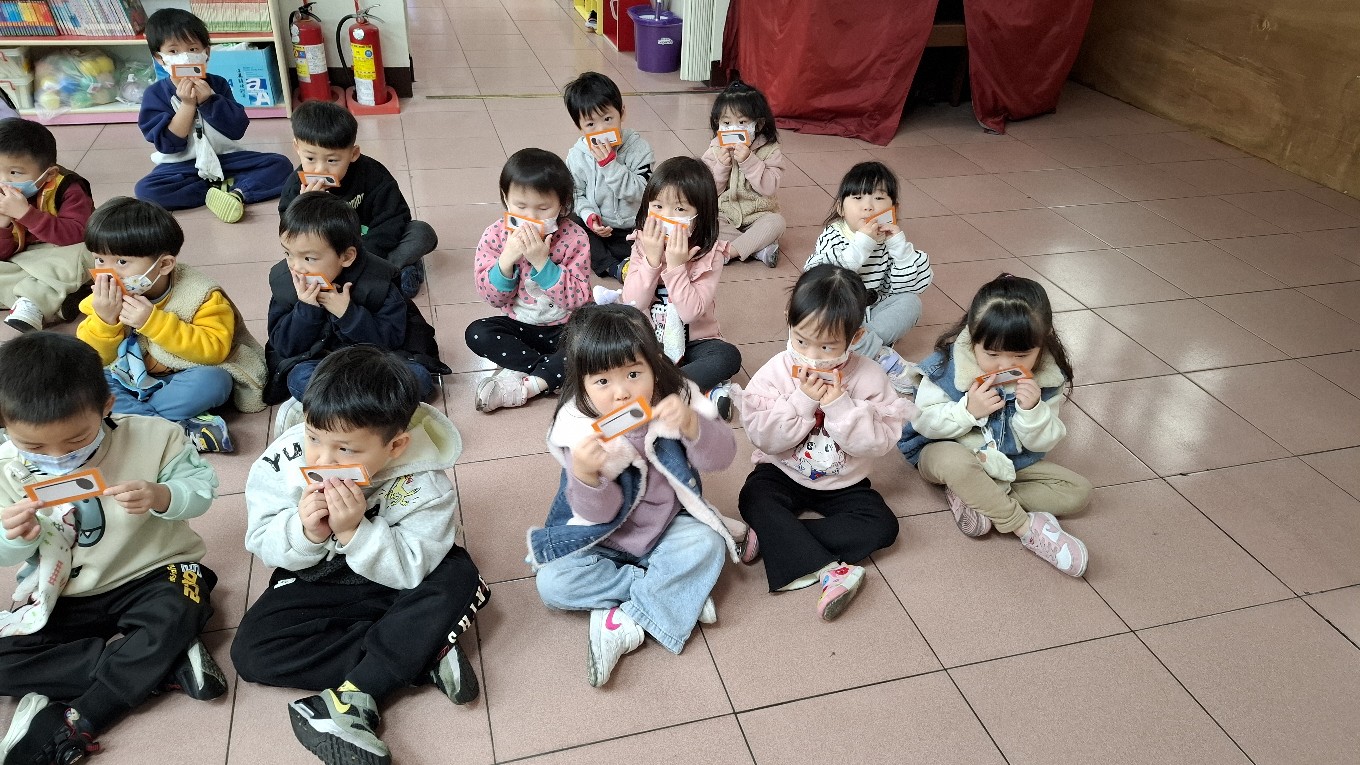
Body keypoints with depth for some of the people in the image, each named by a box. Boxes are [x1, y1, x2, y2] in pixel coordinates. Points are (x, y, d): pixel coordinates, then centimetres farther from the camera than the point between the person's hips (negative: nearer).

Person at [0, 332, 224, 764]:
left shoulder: (151, 436, -15)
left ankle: (72, 727, -21)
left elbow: (201, 487, -10)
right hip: (64, 598, 3)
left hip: (152, 576, -3)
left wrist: (161, 496, -32)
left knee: (174, 615, -35)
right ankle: (160, 666, -22)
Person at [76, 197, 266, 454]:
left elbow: (215, 349, -27)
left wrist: (153, 321, -33)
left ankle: (127, 415, -21)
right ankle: (184, 429, -34)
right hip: (129, 378, 5)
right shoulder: (106, 297, -5)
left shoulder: (200, 295, -18)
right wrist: (104, 319, -24)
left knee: (213, 382, -35)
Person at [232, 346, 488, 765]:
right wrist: (305, 531, -34)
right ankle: (424, 655, -20)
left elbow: (411, 571, -28)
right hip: (316, 582, 3)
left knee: (459, 579, -28)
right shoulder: (284, 462, -21)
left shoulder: (423, 483, -27)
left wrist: (355, 531, -42)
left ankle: (355, 698, -27)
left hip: (393, 584, -2)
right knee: (250, 651, -19)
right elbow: (262, 543, -12)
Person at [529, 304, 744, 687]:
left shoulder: (677, 400, -16)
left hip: (667, 526, 1)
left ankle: (625, 621, -19)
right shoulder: (579, 429, -21)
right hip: (603, 538, 0)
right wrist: (585, 475, -44)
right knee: (552, 583, -21)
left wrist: (691, 425, -40)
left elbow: (720, 457, -20)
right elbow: (598, 513, -21)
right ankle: (678, 593, -16)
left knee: (707, 545, -26)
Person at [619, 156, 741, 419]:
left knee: (728, 356, -30)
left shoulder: (710, 255, -12)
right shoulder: (642, 247, -3)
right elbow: (633, 304, -13)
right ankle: (706, 392, -27)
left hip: (692, 343, -2)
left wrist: (675, 266, -29)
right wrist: (652, 260, -22)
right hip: (648, 340, 3)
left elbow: (692, 311, -22)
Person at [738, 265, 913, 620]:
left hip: (843, 482, 1)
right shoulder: (776, 372, -12)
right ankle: (827, 570, -32)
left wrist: (839, 405, -29)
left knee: (883, 525, -20)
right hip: (782, 474, -1)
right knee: (754, 499, -29)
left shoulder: (868, 377, -12)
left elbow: (876, 442, -17)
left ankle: (777, 539, -22)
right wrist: (801, 400, -28)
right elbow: (764, 437, -18)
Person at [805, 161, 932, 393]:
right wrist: (861, 244, -33)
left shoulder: (889, 239, -3)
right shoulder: (833, 237, -14)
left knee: (910, 302, -15)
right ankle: (882, 356, -23)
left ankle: (861, 348, -23)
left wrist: (899, 245, -20)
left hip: (871, 317, 3)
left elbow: (908, 286, -10)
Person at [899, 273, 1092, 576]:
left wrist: (1033, 409, -29)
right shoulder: (946, 366, -21)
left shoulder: (1046, 379, -12)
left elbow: (1042, 442, -8)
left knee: (1079, 490, -8)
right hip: (945, 452, -4)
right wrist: (968, 410, -32)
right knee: (955, 461, -41)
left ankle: (974, 497, -21)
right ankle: (1026, 527, -24)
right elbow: (923, 421, -17)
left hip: (1010, 463, 5)